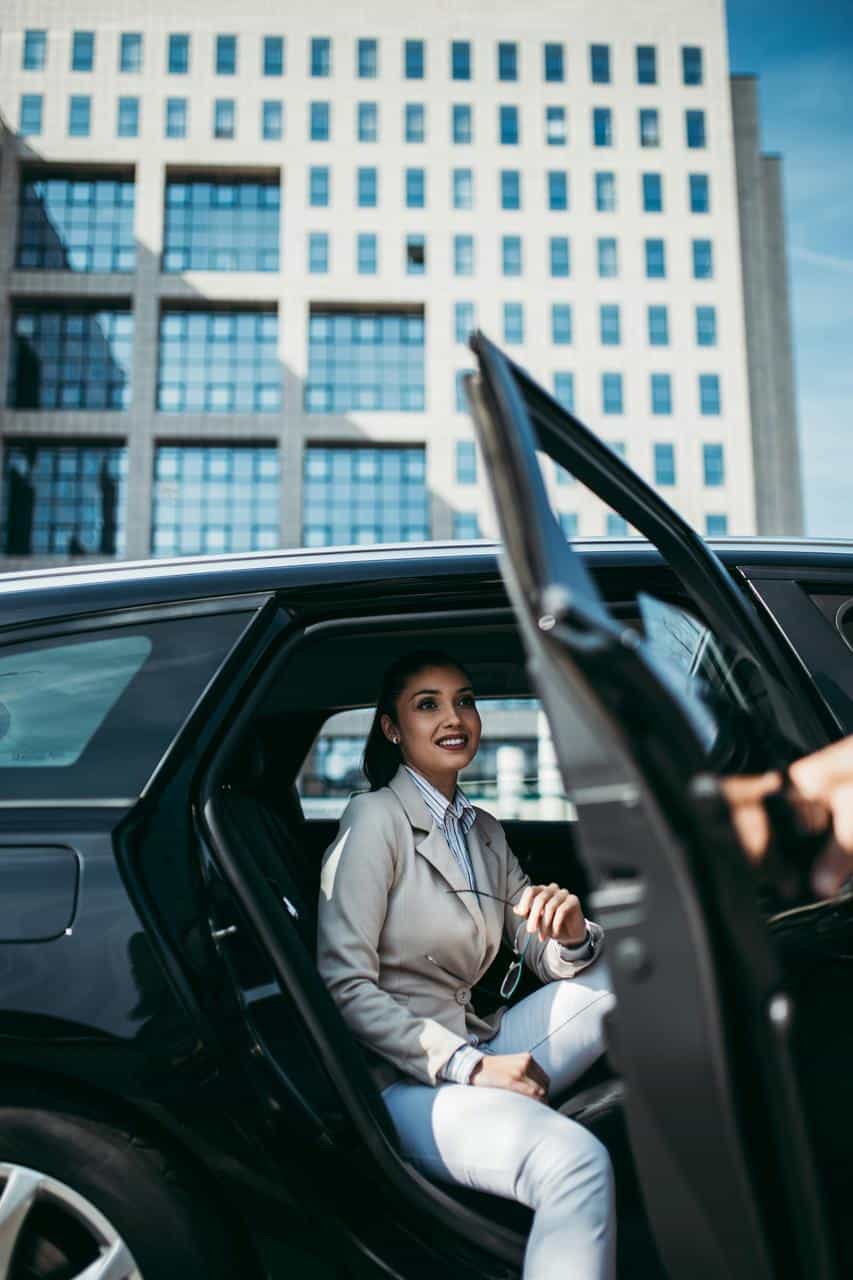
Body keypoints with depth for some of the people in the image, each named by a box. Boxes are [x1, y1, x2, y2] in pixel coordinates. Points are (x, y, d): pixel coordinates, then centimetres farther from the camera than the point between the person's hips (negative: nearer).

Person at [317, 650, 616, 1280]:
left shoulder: (486, 831, 12)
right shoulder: (376, 817, -10)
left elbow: (546, 956, 10)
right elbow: (344, 985, -16)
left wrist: (573, 937, -15)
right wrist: (469, 1066, -21)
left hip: (478, 1052, 8)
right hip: (398, 1079, -8)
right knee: (576, 1161, -34)